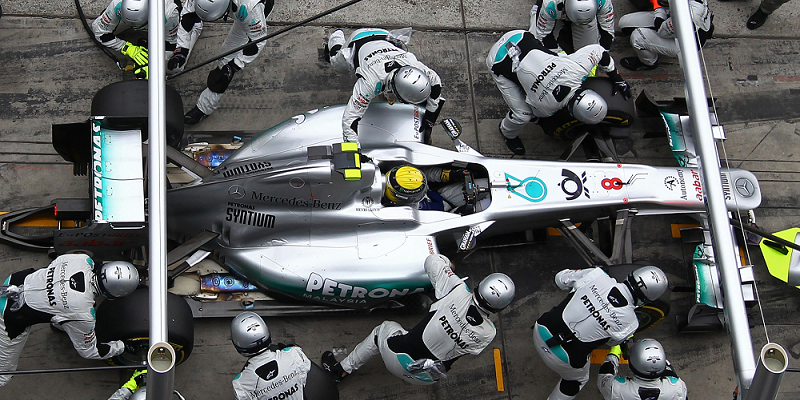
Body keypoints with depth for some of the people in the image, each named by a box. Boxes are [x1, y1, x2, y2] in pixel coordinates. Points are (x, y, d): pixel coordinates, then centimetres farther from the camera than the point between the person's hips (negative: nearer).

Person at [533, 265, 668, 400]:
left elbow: (560, 278, 3)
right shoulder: (630, 323, -13)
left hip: (541, 330, 3)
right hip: (564, 358, -3)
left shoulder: (597, 275, -12)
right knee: (578, 379, 31)